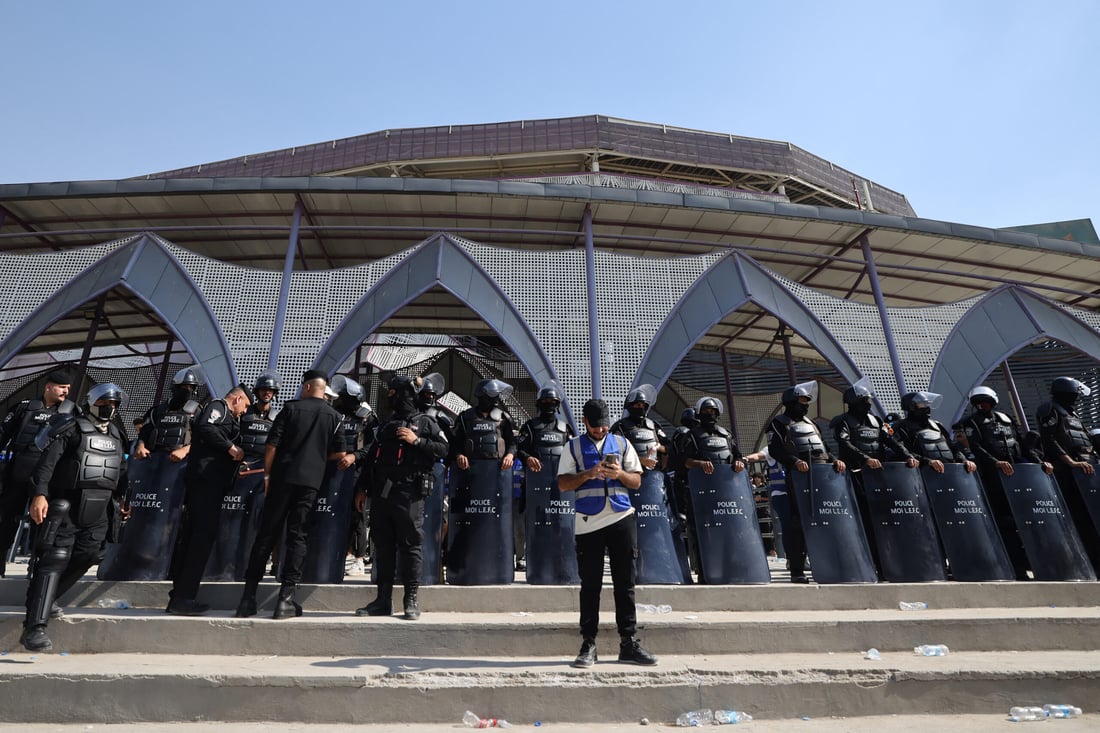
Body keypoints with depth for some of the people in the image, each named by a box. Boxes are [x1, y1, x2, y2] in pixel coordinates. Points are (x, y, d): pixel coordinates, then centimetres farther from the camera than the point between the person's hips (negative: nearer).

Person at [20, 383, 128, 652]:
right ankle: (35, 627, -14)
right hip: (64, 507, -7)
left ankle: (42, 601, 27)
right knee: (54, 560, -13)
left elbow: (121, 472, 23)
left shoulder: (117, 436, 16)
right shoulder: (71, 428, -5)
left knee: (85, 559, 6)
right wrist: (39, 494, -26)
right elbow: (46, 462, -15)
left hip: (97, 513, 7)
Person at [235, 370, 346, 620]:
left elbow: (271, 445, -1)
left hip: (282, 477, 0)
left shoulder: (291, 408, 2)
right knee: (296, 536, 4)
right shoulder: (333, 415, 4)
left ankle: (249, 595, 11)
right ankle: (286, 598, 1)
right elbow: (339, 454, 5)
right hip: (311, 480, 0)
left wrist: (267, 473, 10)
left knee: (266, 534, 7)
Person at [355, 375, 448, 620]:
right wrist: (363, 488, 17)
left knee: (410, 545, -2)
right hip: (381, 492, 6)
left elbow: (443, 448, -5)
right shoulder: (386, 424, 21)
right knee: (383, 546, 9)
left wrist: (417, 441, -14)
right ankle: (383, 599, 19)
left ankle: (412, 599, 6)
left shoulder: (425, 422, 4)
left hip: (409, 492, -6)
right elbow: (371, 457, 22)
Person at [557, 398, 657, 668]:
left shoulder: (622, 444, 11)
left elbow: (637, 481, 8)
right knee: (590, 584, 4)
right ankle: (588, 644, 13)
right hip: (588, 522, -1)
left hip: (621, 519, 2)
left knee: (625, 582, 5)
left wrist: (619, 474, -13)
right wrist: (588, 474, -16)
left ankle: (628, 643, 15)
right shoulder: (573, 447, 7)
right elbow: (562, 484, -1)